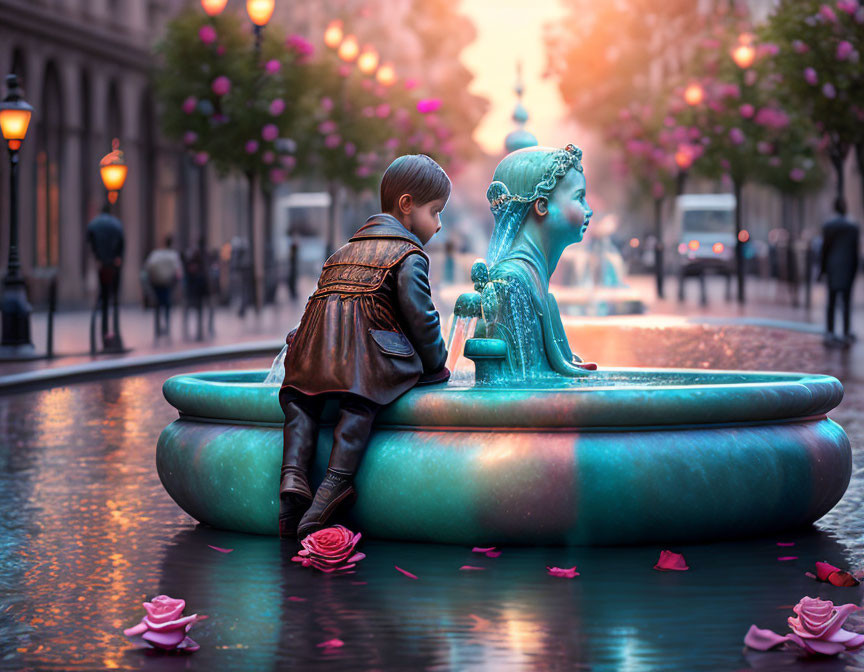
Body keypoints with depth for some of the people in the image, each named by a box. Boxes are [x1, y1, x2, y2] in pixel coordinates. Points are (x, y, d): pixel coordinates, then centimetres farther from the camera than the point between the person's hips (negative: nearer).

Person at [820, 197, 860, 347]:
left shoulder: (827, 226, -4)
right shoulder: (853, 227, -6)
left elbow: (824, 248, -3)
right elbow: (856, 251, -3)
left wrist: (822, 268, 4)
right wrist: (855, 270, 7)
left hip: (832, 267, 2)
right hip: (848, 268, -2)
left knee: (831, 302, 7)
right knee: (847, 302, 4)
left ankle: (830, 334, 4)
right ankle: (846, 335, 6)